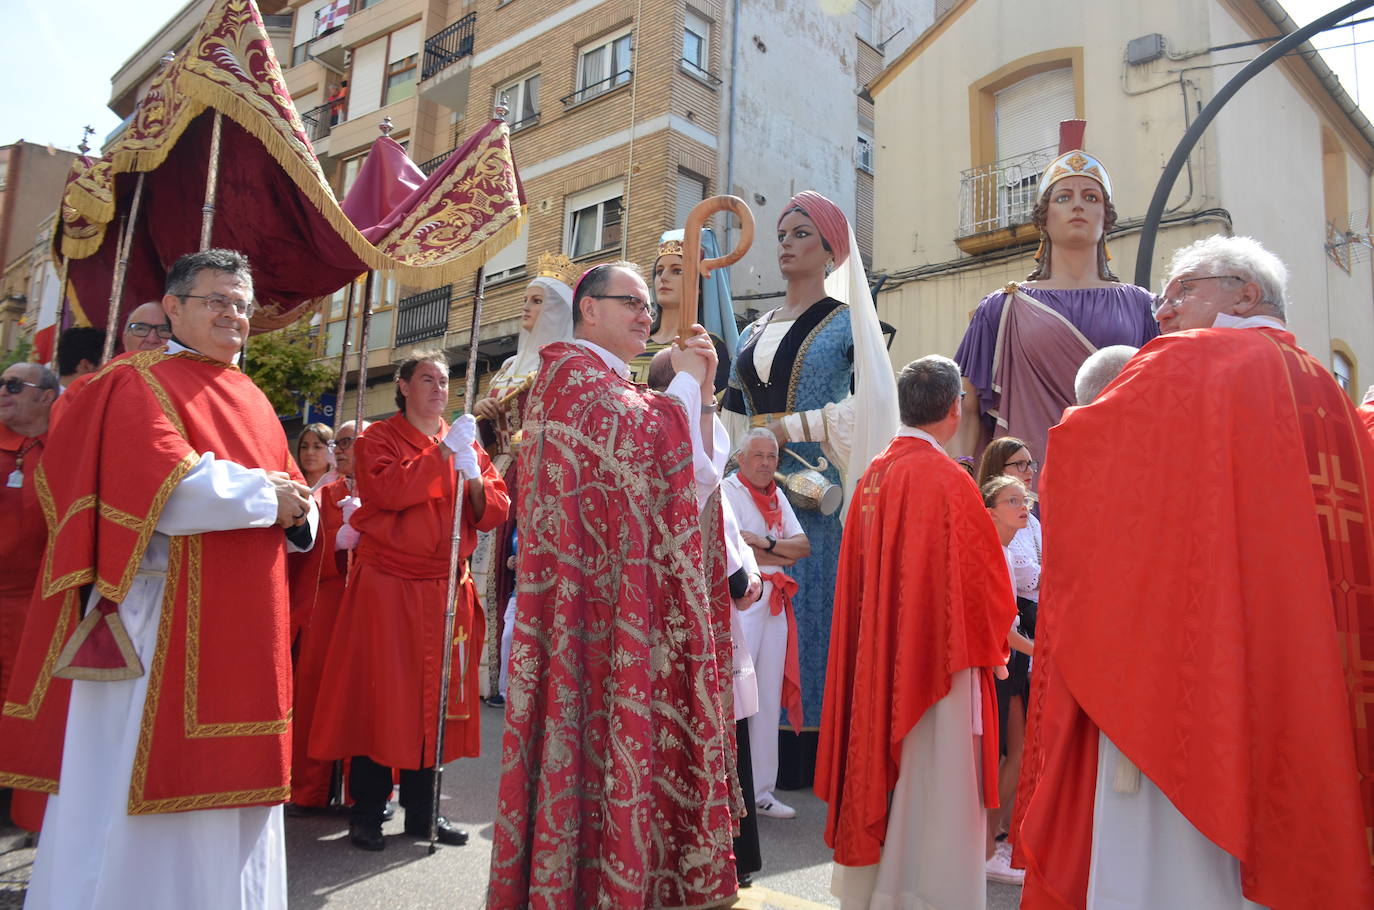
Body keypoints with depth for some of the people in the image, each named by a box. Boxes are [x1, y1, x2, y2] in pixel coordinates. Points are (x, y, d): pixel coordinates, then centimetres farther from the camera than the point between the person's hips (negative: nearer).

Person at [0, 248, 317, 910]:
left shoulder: (251, 400, 17)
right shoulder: (139, 383, -5)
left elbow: (289, 496, 17)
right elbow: (163, 489, -21)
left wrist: (297, 511, -6)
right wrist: (264, 494, -12)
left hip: (241, 627, 7)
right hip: (165, 619, -7)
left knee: (224, 780, 14)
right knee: (147, 779, 0)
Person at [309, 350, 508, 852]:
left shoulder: (465, 442, 14)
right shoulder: (378, 438, 3)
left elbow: (496, 511, 7)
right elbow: (386, 491, -18)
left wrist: (474, 480, -12)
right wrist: (442, 452, -17)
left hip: (445, 591, 4)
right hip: (386, 587, -4)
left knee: (434, 696, 7)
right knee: (378, 694, -1)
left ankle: (422, 810, 19)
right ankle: (367, 812, 12)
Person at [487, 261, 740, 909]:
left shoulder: (619, 389, 23)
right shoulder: (574, 371, -5)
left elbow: (700, 471, 15)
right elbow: (656, 445, -19)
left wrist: (703, 388, 8)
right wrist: (685, 381, -2)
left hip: (637, 598, 9)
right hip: (604, 594, -9)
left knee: (633, 724, 10)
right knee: (610, 718, -5)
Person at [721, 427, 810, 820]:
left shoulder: (777, 495, 17)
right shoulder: (727, 490, -4)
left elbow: (804, 545, 7)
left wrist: (765, 542, -11)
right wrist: (786, 554, -1)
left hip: (774, 605, 7)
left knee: (768, 700, 10)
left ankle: (760, 791, 20)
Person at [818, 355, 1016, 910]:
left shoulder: (873, 476, 4)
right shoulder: (944, 479, -18)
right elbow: (980, 577, -14)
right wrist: (991, 646, 3)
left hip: (877, 658, 8)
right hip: (937, 658, -8)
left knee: (881, 768, 18)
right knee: (931, 785, 4)